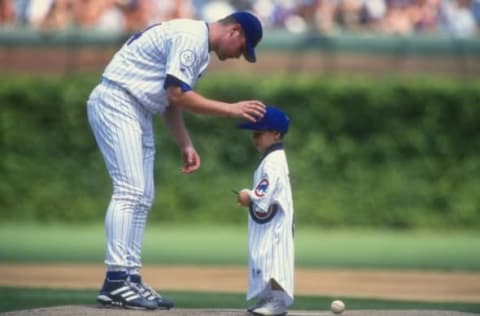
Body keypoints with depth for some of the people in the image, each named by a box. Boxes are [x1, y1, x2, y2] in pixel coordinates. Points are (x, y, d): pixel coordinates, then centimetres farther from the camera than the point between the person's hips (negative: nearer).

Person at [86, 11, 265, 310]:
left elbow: (171, 101, 18)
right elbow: (177, 95, -22)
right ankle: (115, 282, -22)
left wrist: (186, 145, 9)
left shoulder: (200, 49, 16)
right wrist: (231, 109, -19)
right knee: (131, 190, -18)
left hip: (139, 112, 11)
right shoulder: (191, 36, -16)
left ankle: (131, 278, 8)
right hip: (116, 102, -11)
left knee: (143, 198, 8)